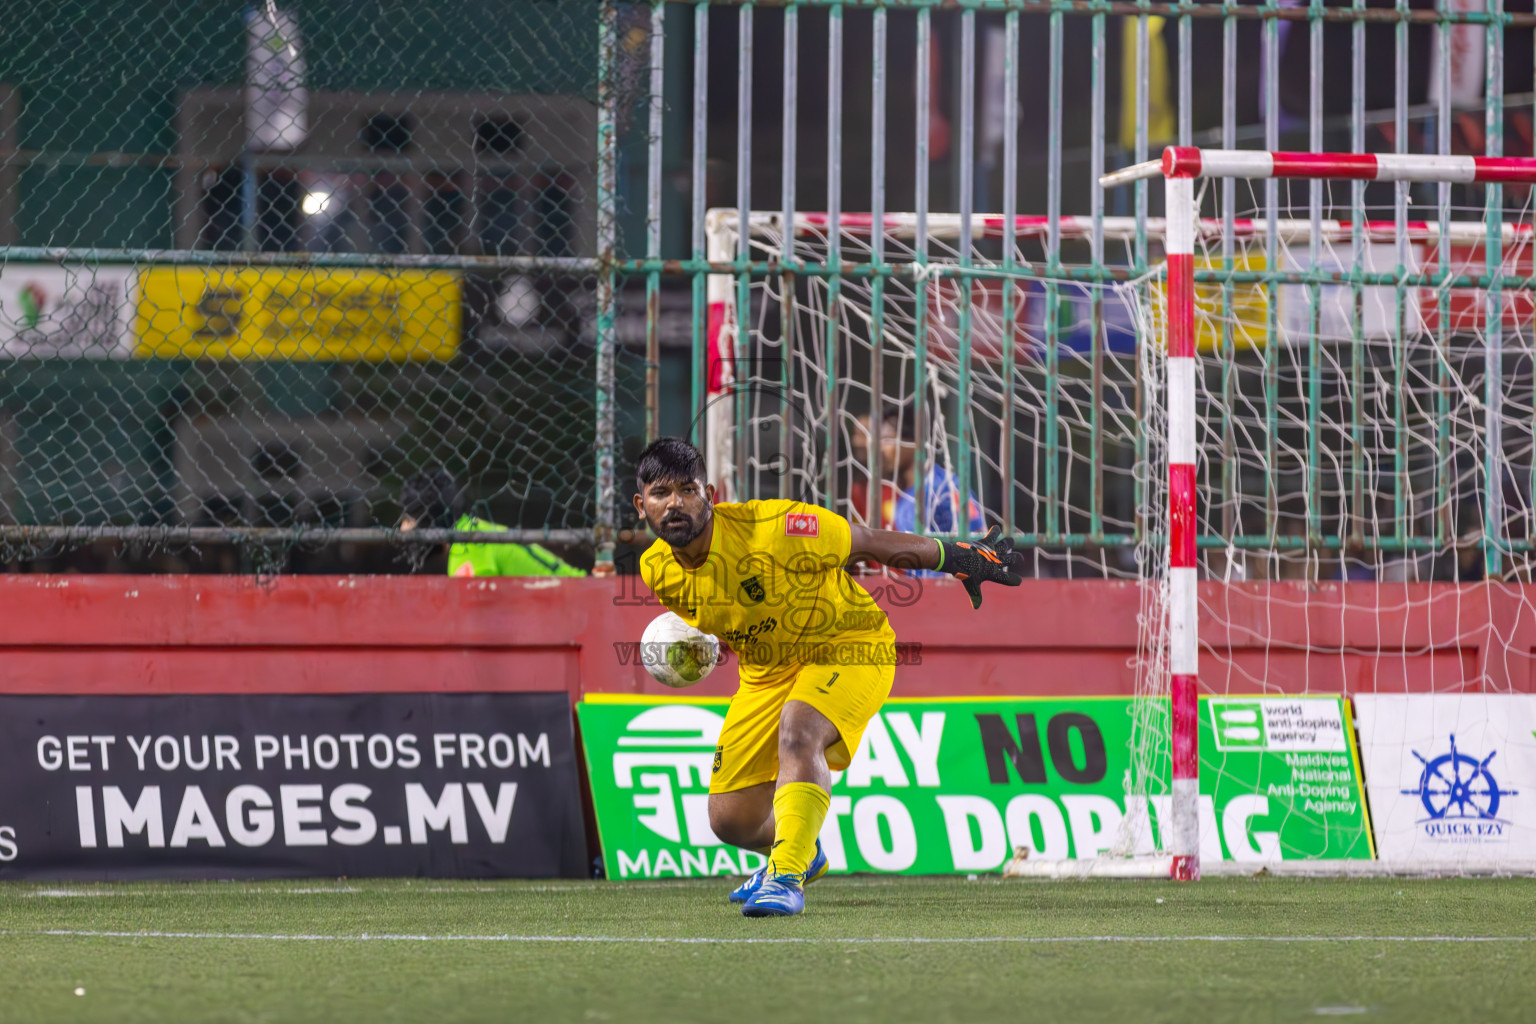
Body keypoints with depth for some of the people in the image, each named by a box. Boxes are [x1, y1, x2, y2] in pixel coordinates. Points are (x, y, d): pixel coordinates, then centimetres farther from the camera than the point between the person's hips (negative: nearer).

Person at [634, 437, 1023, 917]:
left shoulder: (771, 530, -31)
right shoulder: (656, 571, -14)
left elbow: (869, 543, -18)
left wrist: (959, 558, -11)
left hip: (847, 647, -6)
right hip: (767, 672, 6)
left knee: (797, 732, -37)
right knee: (730, 819, 3)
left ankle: (787, 877, -34)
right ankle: (802, 854, 37)